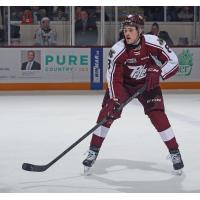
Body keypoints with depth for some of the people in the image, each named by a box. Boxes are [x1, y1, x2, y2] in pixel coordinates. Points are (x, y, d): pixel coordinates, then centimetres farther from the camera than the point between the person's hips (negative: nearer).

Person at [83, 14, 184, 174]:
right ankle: (93, 152, -2)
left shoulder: (153, 43, -25)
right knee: (107, 111, -13)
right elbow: (114, 78, -24)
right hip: (123, 84, 1)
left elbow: (173, 62, -19)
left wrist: (157, 73, -34)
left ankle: (175, 153, 1)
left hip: (147, 83, 0)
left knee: (158, 115, -14)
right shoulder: (118, 50, -25)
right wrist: (114, 101, -36)